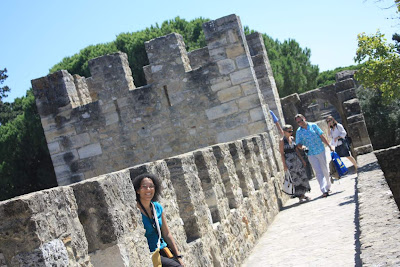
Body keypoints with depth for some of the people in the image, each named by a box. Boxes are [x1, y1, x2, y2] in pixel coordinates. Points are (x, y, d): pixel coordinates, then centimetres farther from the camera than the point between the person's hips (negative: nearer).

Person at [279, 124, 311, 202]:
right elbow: (282, 153, -10)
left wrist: (302, 160, 13)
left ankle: (303, 194, 17)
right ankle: (300, 197, 7)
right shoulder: (282, 141, -9)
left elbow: (296, 150, 14)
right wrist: (284, 165, -14)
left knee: (303, 176, 5)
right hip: (289, 161, -6)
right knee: (295, 178, -2)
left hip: (297, 159, 6)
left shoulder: (292, 138, 9)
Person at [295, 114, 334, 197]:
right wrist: (301, 146, -25)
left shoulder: (313, 126, -2)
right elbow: (299, 144, -1)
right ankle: (324, 190, -12)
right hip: (311, 154, -1)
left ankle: (328, 186, 32)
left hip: (321, 151, 1)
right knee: (318, 172, -8)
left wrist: (329, 146, 2)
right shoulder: (299, 131, -2)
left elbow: (322, 136, 2)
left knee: (325, 170, 13)